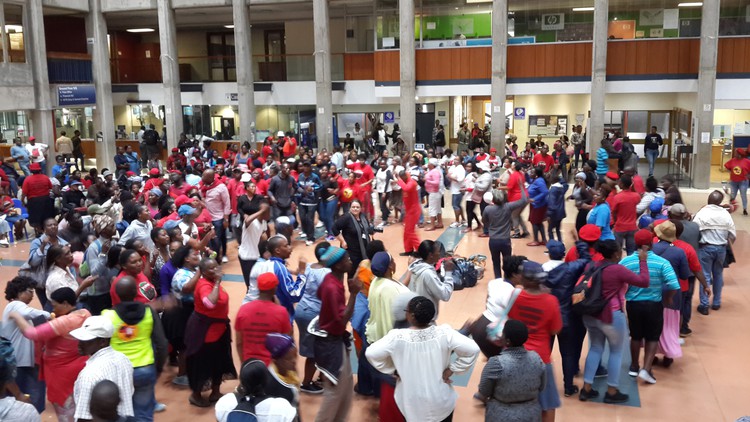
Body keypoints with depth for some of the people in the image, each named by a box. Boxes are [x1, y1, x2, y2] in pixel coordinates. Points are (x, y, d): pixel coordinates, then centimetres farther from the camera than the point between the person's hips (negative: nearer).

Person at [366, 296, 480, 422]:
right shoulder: (444, 333, -20)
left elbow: (371, 353, -20)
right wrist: (451, 369, -9)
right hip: (441, 402, 1)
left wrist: (393, 369, -7)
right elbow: (472, 349, -20)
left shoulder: (397, 337, -22)